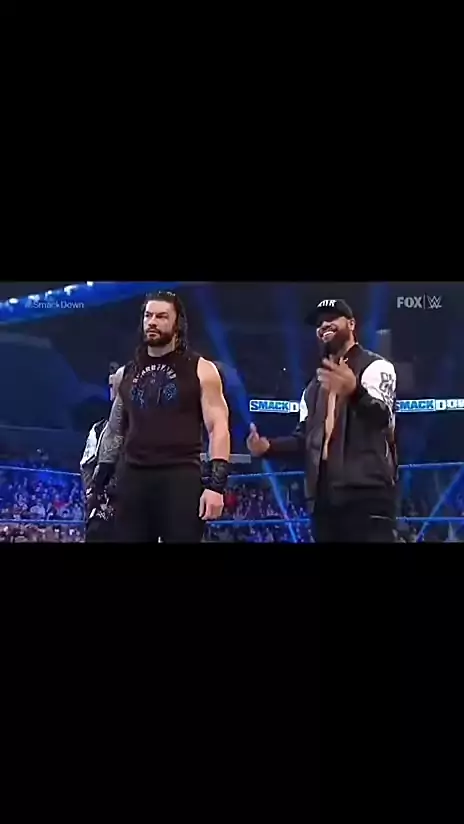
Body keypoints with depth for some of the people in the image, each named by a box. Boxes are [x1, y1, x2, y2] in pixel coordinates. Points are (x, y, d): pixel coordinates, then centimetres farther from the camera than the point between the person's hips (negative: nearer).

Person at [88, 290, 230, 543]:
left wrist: (216, 484, -15)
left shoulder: (201, 370, 3)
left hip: (181, 478, -4)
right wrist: (99, 482, 15)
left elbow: (218, 428, -4)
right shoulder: (127, 374, 17)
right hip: (132, 478, 4)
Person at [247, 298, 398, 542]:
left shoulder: (375, 367, 2)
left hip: (367, 490, -7)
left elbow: (382, 417, -16)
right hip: (324, 493, 7)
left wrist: (355, 391, -37)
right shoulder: (315, 385, 26)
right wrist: (268, 447, 6)